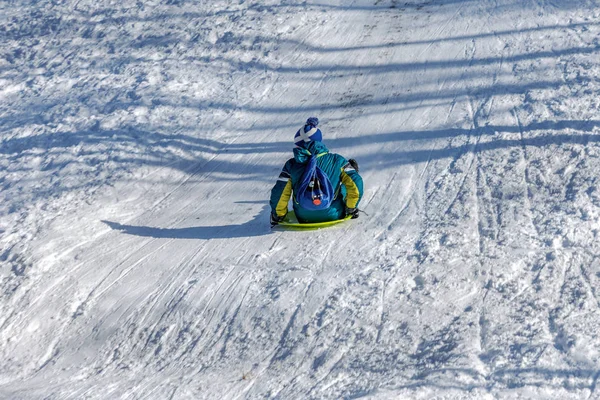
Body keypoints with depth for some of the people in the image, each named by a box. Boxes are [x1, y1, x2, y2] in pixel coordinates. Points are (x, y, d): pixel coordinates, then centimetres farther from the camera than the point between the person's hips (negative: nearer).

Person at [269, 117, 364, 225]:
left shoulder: (292, 165, -11)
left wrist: (277, 215, 9)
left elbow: (278, 194, -9)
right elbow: (356, 183, -10)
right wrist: (351, 208, 6)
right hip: (333, 215, -1)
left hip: (303, 218, 1)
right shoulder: (336, 160, -11)